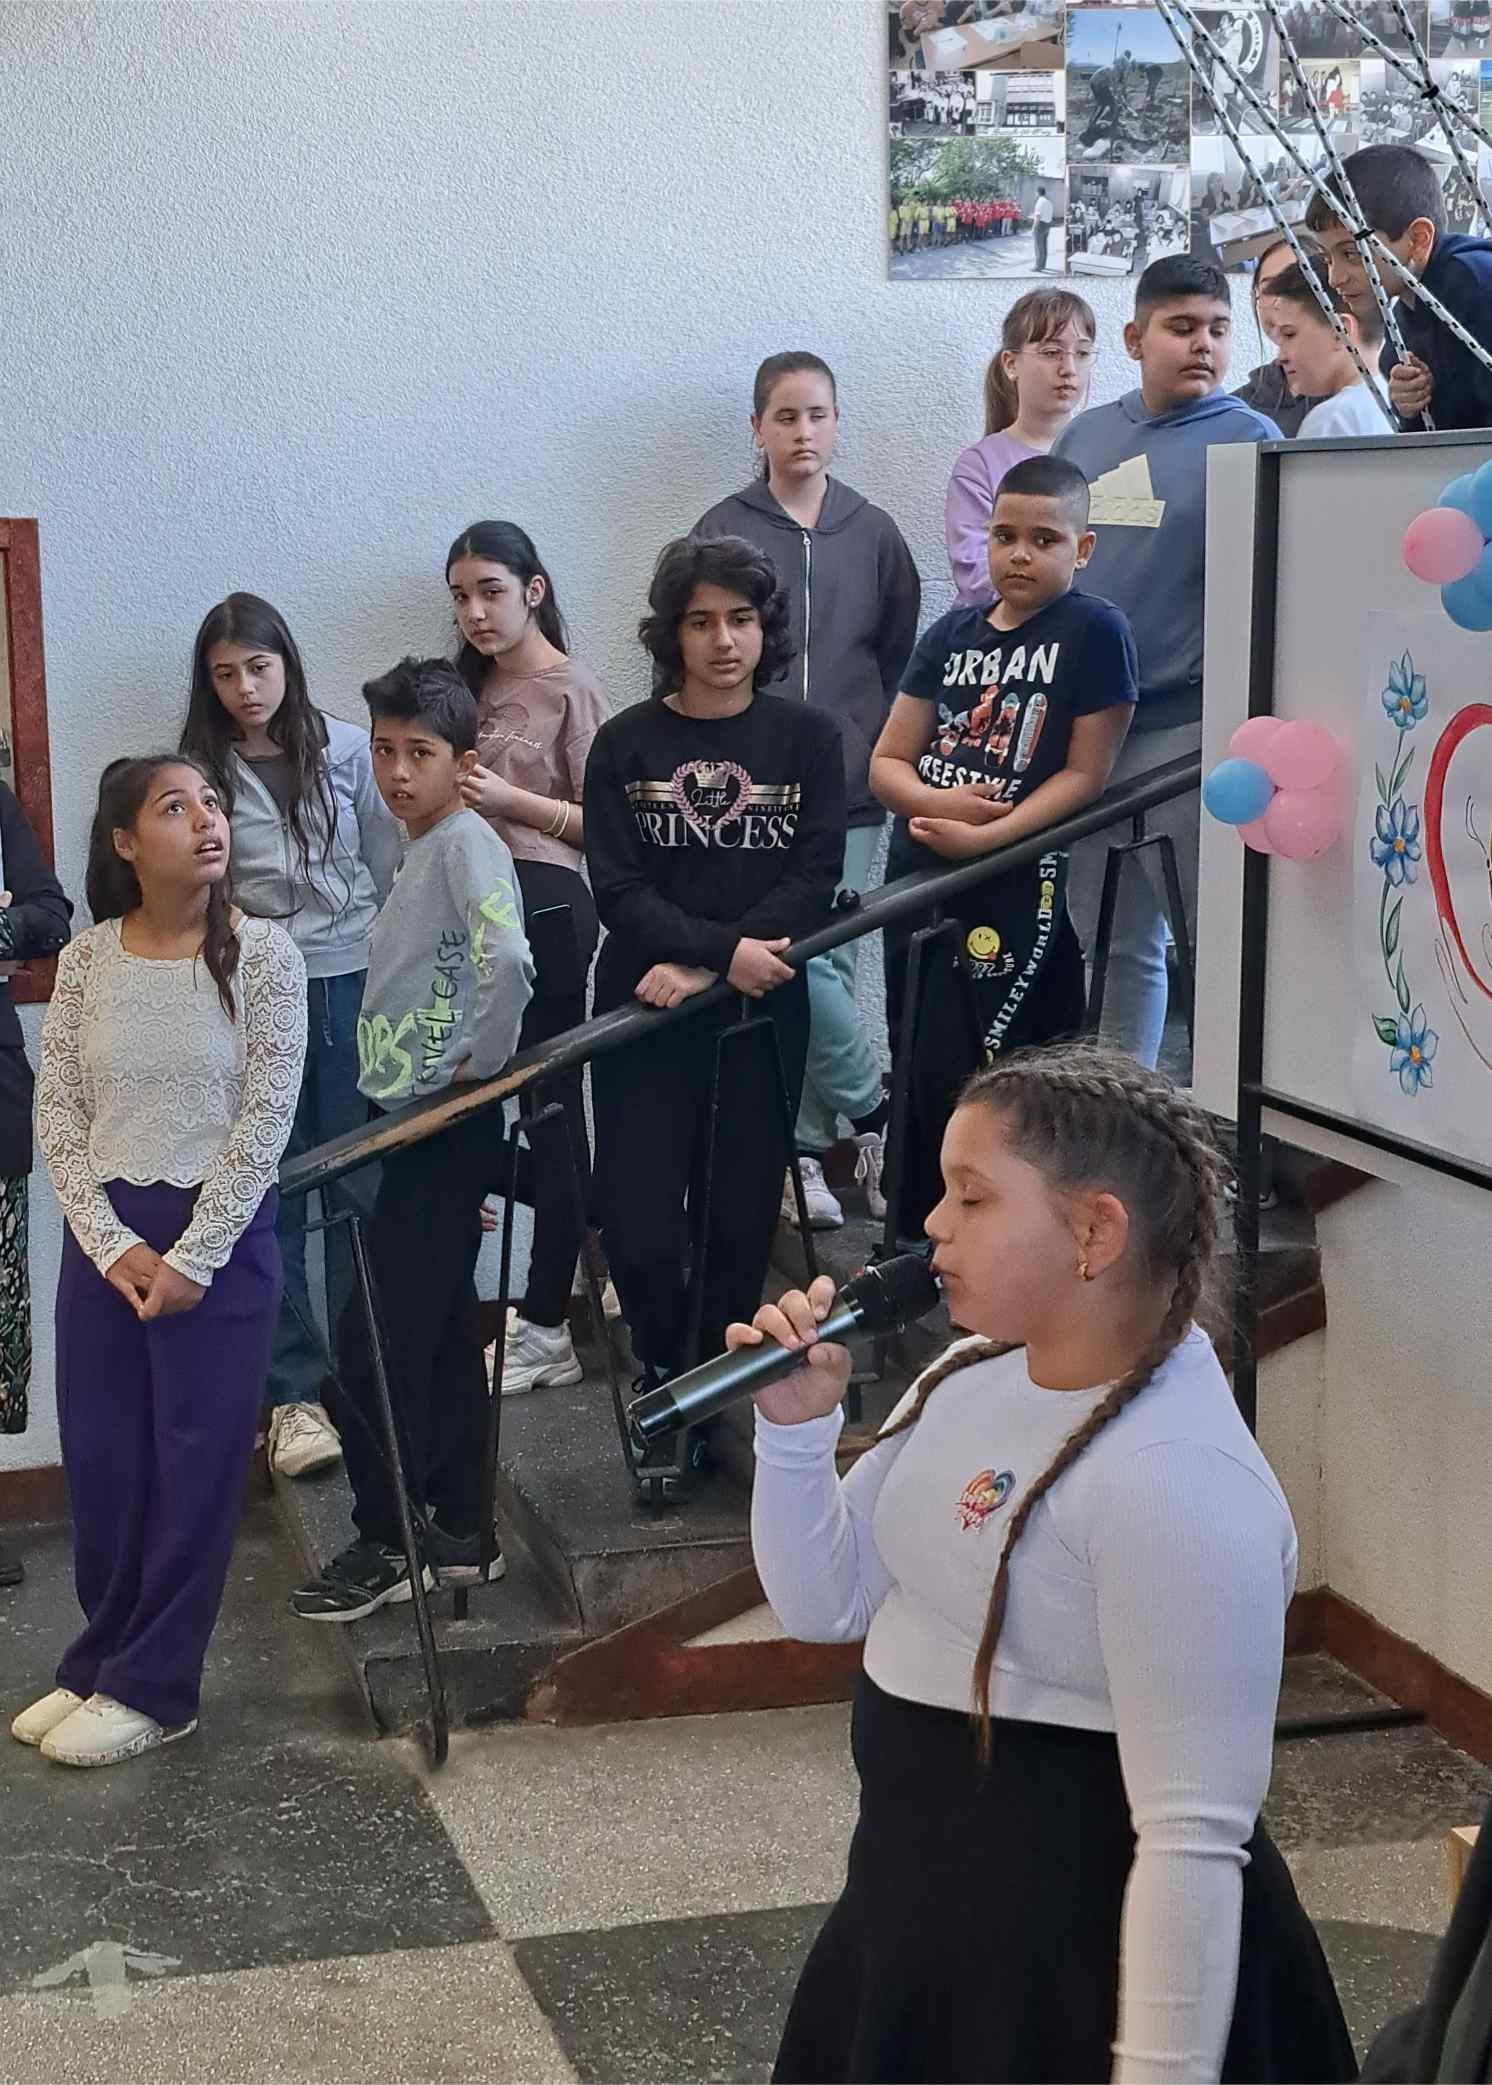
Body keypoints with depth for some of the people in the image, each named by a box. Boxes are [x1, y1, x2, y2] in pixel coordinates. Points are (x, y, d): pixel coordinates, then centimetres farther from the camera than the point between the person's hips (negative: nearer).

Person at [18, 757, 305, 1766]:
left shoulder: (263, 954, -8)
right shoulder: (86, 961, 1)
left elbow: (266, 1123, -10)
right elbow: (58, 1117, 2)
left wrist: (193, 1257, -13)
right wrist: (111, 1242, -9)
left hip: (221, 1237, -3)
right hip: (105, 1237, 3)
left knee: (195, 1467, 3)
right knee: (102, 1462, 9)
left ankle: (152, 1688, 15)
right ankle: (101, 1662, 26)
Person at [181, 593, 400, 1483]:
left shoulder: (347, 750, 2)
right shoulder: (201, 772, 2)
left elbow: (391, 871, 7)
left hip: (353, 984, 0)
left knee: (359, 1186, 5)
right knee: (271, 1198, 0)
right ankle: (294, 1391, 5)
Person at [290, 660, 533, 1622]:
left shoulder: (467, 843, -14)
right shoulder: (424, 851, 15)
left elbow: (507, 963, -30)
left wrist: (483, 1058, -19)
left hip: (445, 1128, -10)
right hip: (419, 1126, 10)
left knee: (374, 1342, -5)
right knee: (440, 1333, 15)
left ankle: (387, 1543, 6)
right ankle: (457, 1532, 25)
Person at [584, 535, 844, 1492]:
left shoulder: (808, 736, 3)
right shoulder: (627, 743, 3)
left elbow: (813, 880, -5)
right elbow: (619, 891, -5)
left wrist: (699, 971, -14)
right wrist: (726, 948, -19)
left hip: (762, 1017, 0)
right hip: (645, 1018, 0)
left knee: (739, 1217, 3)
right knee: (639, 1223, -7)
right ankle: (664, 1369, 21)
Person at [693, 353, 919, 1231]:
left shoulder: (873, 533, 9)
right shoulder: (723, 532, 3)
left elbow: (902, 659, 15)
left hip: (851, 792, 2)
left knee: (829, 965, 2)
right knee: (793, 964, -9)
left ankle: (808, 1146, 14)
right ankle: (875, 1113, 11)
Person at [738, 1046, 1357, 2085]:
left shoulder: (1177, 1483, -26)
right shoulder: (974, 1373, 1)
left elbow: (1195, 1839, -26)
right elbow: (826, 1604, 7)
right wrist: (796, 1427, -8)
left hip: (1077, 1957, -9)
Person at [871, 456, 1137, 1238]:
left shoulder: (1095, 631, -6)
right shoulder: (951, 634, 10)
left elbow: (1086, 773, -10)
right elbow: (887, 762, 10)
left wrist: (986, 836, -20)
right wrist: (937, 802, -12)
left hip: (1016, 896, -6)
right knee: (917, 1078, 14)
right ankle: (913, 1247, 27)